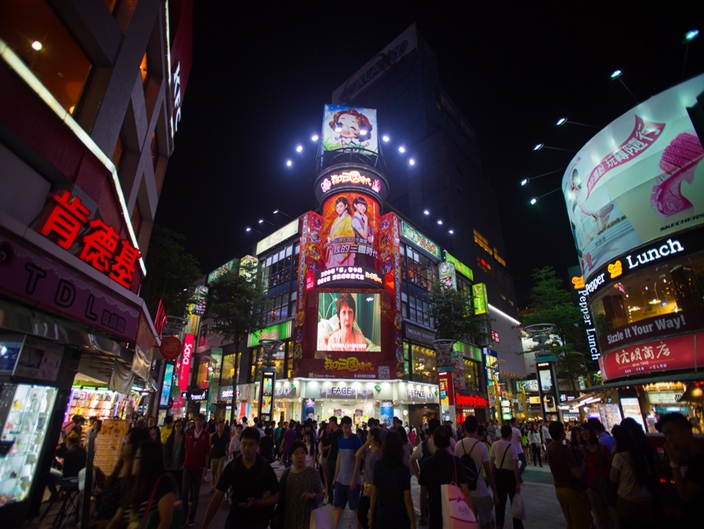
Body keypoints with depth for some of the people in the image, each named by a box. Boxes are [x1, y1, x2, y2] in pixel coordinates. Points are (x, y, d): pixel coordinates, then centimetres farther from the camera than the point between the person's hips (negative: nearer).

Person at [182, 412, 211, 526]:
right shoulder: (189, 433, 2)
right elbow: (185, 448, 9)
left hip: (199, 467, -2)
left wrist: (205, 467, -5)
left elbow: (207, 452, -3)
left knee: (196, 492, 7)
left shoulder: (206, 435, -6)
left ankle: (192, 516, 19)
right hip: (187, 465, 2)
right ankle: (184, 513, 22)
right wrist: (184, 462, 6)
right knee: (185, 491, 5)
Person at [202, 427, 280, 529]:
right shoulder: (231, 467, -9)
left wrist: (257, 502, -24)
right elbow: (217, 498, -8)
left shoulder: (266, 469, -15)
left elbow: (276, 497, -8)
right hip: (234, 518, 2)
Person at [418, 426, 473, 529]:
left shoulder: (427, 463, -8)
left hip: (435, 513, 0)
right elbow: (465, 491, -13)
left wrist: (423, 515, 8)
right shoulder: (456, 461, -9)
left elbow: (423, 494, -3)